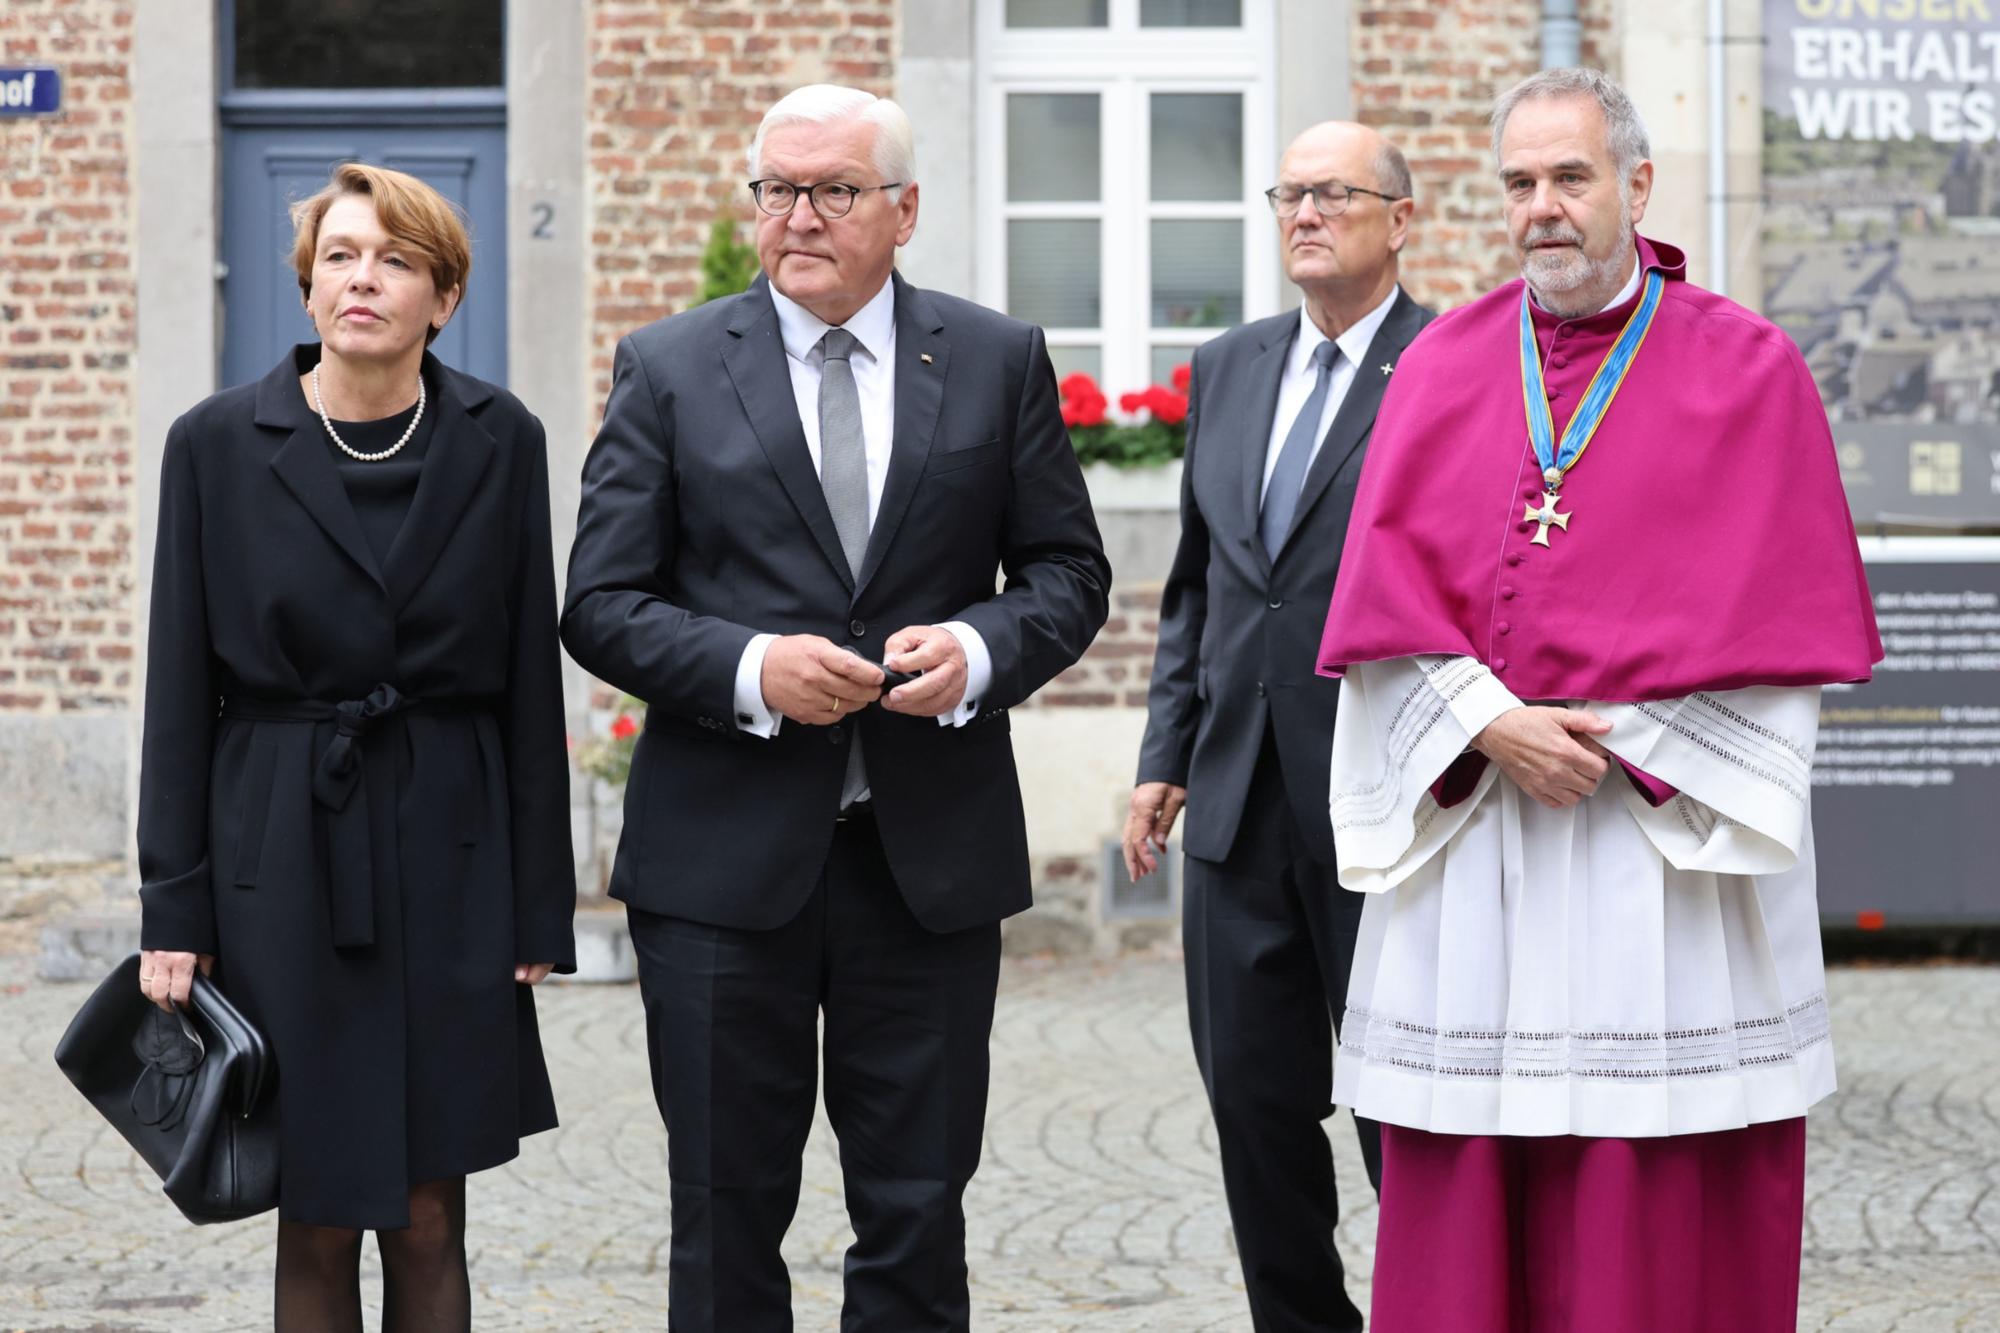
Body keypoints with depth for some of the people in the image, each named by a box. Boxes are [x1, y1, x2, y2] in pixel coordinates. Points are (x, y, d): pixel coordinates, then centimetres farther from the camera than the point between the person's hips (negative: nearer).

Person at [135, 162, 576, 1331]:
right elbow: (181, 689, 1)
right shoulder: (219, 444, -1)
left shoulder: (500, 441, 1)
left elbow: (532, 681, 3)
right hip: (282, 854, -1)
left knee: (430, 1220, 5)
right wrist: (173, 910, -2)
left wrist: (540, 907, 1)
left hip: (449, 857, 1)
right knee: (319, 1222, 4)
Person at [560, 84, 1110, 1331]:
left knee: (919, 1216, 7)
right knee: (728, 1215, 8)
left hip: (930, 854, 1)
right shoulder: (668, 368, 3)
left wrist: (982, 649, -12)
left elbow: (1070, 570, 9)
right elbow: (602, 604, 0)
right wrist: (747, 669, -17)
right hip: (725, 855, -1)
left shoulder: (1000, 360, 6)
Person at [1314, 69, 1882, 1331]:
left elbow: (1774, 612, -3)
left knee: (1669, 1211, -1)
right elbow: (1384, 587, 3)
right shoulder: (1442, 366, 10)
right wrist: (1489, 724, -11)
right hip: (1467, 821, 3)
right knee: (1464, 1199, 4)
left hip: (1668, 841, -2)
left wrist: (1618, 745, -9)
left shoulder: (1747, 370, 2)